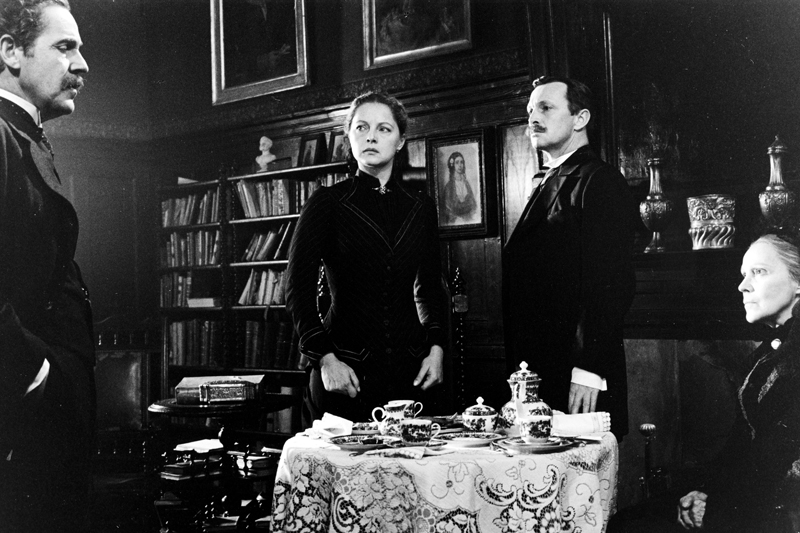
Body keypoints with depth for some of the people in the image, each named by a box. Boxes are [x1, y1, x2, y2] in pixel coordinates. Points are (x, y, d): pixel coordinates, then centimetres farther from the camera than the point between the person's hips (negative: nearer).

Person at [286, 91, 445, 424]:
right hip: (345, 370, -3)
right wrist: (324, 358, -12)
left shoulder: (420, 207, 11)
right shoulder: (326, 204, 0)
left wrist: (435, 348, 4)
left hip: (408, 369, 3)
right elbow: (298, 288, -3)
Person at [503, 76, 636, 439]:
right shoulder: (548, 187, 20)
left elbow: (610, 285, -16)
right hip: (536, 377, 8)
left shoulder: (601, 183, -7)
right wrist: (518, 368, 12)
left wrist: (588, 371, -21)